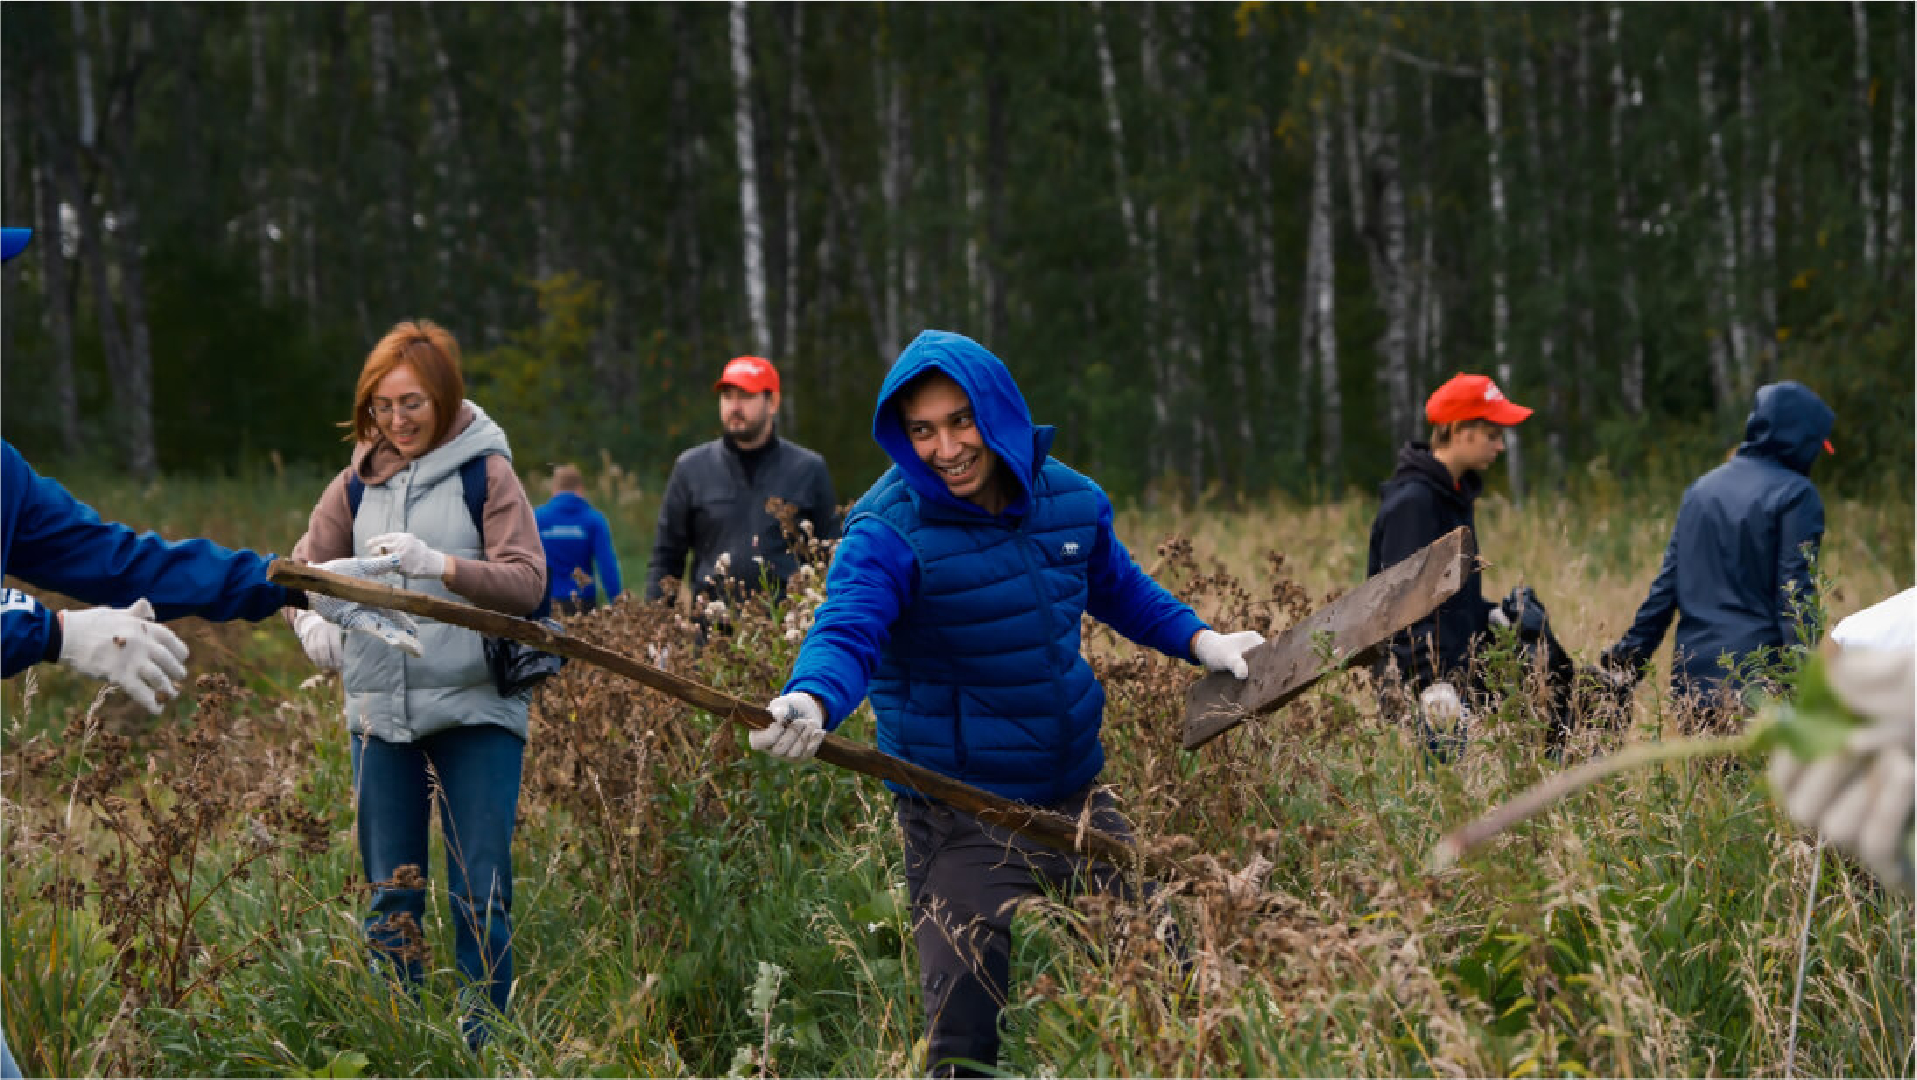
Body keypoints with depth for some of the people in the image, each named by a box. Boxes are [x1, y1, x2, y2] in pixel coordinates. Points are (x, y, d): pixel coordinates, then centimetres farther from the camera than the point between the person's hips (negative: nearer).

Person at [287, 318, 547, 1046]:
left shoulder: (484, 471, -3)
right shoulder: (359, 482, 8)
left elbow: (527, 581, -12)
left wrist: (440, 564, -28)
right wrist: (312, 621, -14)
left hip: (475, 707, -4)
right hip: (380, 708, 4)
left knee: (481, 890, -1)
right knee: (389, 894, 9)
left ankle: (485, 1041, 9)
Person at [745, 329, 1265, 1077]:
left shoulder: (1072, 501, 2)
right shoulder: (889, 532, -17)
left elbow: (1119, 588, 23)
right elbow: (846, 632, -33)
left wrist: (1198, 640, 12)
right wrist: (812, 702, -53)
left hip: (1077, 797, 5)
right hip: (960, 821, -5)